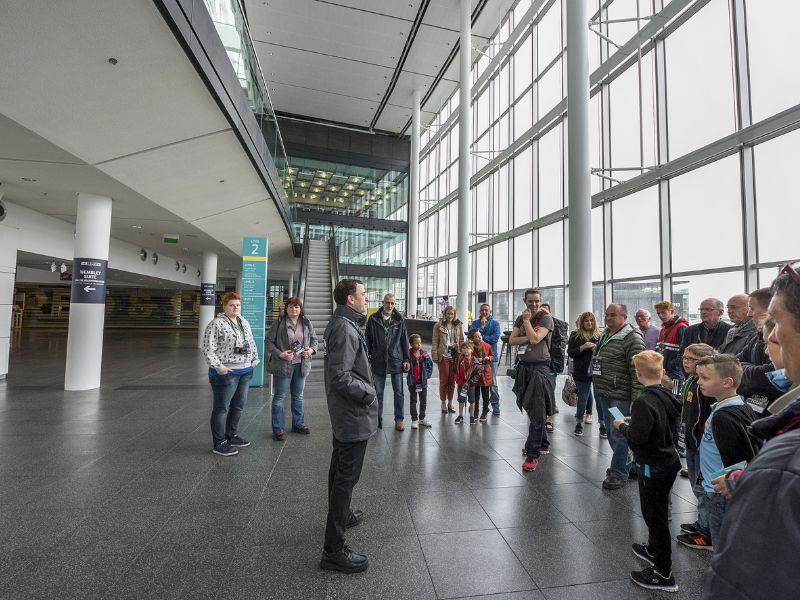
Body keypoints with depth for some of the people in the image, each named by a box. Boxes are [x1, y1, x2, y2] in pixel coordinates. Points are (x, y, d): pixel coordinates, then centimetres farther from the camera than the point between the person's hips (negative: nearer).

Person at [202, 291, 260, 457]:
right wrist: (219, 367, -18)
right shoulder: (216, 324, -12)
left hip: (245, 371, 8)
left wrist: (255, 359, 11)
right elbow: (208, 348, -15)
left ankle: (232, 436, 32)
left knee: (238, 406, 16)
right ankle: (219, 444, 14)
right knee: (222, 408, 3)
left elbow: (251, 343, 21)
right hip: (226, 373, -8)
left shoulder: (244, 322, 12)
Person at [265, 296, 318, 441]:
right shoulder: (279, 323, -8)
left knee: (298, 396, 17)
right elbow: (268, 341, -6)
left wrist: (312, 349, -7)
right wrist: (280, 354, -18)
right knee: (279, 397, 4)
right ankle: (277, 429, 15)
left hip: (301, 365, 4)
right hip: (283, 365, -4)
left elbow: (314, 339, 13)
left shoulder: (306, 323, 3)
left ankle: (298, 424, 32)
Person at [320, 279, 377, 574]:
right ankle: (334, 549, 9)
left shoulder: (342, 323, 9)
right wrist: (369, 392, -16)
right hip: (353, 415, -11)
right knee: (347, 476, -2)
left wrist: (366, 388, 11)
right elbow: (341, 377, -29)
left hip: (343, 412, 11)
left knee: (340, 467, 25)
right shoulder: (345, 328, -24)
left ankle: (340, 514, 45)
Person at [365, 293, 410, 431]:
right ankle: (378, 419, 26)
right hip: (378, 361, 0)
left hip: (396, 361, 0)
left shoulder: (400, 319, 1)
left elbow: (404, 340, 4)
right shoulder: (373, 319, -1)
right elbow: (368, 340, 3)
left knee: (399, 392, 7)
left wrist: (406, 359, 1)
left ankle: (399, 419, 21)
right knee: (378, 392, 11)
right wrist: (366, 358, 0)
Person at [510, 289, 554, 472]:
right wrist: (527, 338, -12)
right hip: (523, 366, 6)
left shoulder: (546, 318, -6)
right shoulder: (520, 318, 13)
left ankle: (533, 453, -4)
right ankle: (543, 444, 29)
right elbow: (511, 340, 3)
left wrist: (527, 320, -9)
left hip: (539, 367, -6)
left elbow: (535, 339, -19)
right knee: (529, 408, 13)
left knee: (537, 412, -8)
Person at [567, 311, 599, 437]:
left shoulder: (599, 335, 6)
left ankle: (603, 424, 12)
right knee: (583, 397, 8)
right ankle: (579, 423, 23)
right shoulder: (575, 335, 3)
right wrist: (583, 347, -17)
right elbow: (570, 352, -2)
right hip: (582, 372, -1)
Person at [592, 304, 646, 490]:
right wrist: (597, 387, 22)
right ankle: (626, 465, 37)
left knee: (619, 435, 1)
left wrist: (635, 399, -19)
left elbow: (637, 372, -17)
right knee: (611, 433, 19)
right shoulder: (604, 335, 13)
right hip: (603, 394, 8)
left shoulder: (632, 338, -13)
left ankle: (619, 474, 16)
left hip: (620, 396, -8)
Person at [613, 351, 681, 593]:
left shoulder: (643, 402, -26)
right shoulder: (669, 397, 0)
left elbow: (637, 436, -27)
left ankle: (663, 574, 17)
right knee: (657, 512, 25)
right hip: (668, 462, 9)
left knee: (655, 516, 4)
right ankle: (653, 550, 44)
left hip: (652, 468, -9)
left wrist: (622, 425, -9)